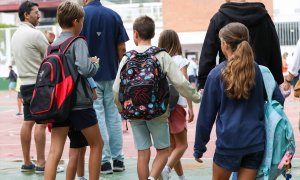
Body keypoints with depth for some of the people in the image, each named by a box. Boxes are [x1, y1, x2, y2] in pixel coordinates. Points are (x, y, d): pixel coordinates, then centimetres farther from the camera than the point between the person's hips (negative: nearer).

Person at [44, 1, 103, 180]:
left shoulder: (53, 45, 10)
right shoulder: (78, 42, -10)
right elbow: (85, 69, -24)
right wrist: (95, 63, -2)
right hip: (80, 103, -5)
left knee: (55, 151, 0)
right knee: (97, 144, 14)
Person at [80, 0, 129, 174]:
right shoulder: (114, 15, 2)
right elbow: (121, 48, 2)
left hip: (89, 76, -3)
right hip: (111, 74, 3)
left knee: (97, 118, 1)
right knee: (114, 116, 10)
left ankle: (105, 161, 0)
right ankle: (118, 159, 13)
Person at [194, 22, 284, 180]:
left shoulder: (216, 74, -6)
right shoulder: (260, 71, 0)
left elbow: (206, 115, -2)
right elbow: (279, 101, 5)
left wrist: (199, 148, 7)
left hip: (228, 141, -2)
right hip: (256, 141, 2)